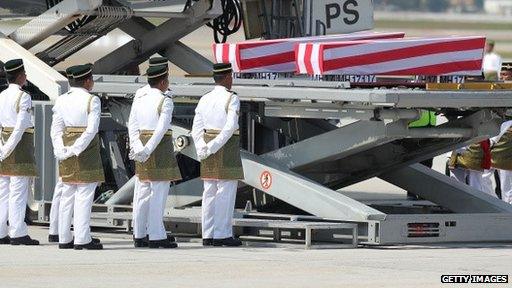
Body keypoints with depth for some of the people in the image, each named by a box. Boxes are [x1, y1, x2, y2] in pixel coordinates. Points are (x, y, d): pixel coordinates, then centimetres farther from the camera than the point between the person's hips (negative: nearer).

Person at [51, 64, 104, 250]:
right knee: (84, 194, -4)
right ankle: (82, 239, -7)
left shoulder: (62, 100, 7)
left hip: (66, 152, 6)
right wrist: (76, 149, -16)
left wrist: (61, 151, -5)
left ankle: (64, 238, 14)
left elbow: (56, 129, 1)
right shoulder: (92, 101, -9)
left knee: (67, 194, 12)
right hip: (86, 151, -6)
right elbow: (91, 129, -17)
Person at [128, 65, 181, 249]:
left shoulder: (139, 99, 10)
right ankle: (156, 237, -8)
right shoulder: (165, 101, -11)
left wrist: (137, 147, -4)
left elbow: (132, 125, 4)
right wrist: (148, 149, -21)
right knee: (159, 192, -6)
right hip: (160, 148, -7)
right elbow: (162, 128, -20)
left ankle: (139, 235, 14)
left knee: (143, 192, 11)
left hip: (142, 146, 7)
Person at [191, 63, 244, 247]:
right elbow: (230, 127, -20)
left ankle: (208, 235, 10)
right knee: (226, 191, -4)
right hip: (227, 147, -6)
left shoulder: (205, 99, 9)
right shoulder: (232, 99, -9)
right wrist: (214, 146, -19)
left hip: (208, 148, 6)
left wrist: (202, 148, -6)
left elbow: (197, 128, 3)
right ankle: (222, 234, -7)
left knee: (210, 191, 9)